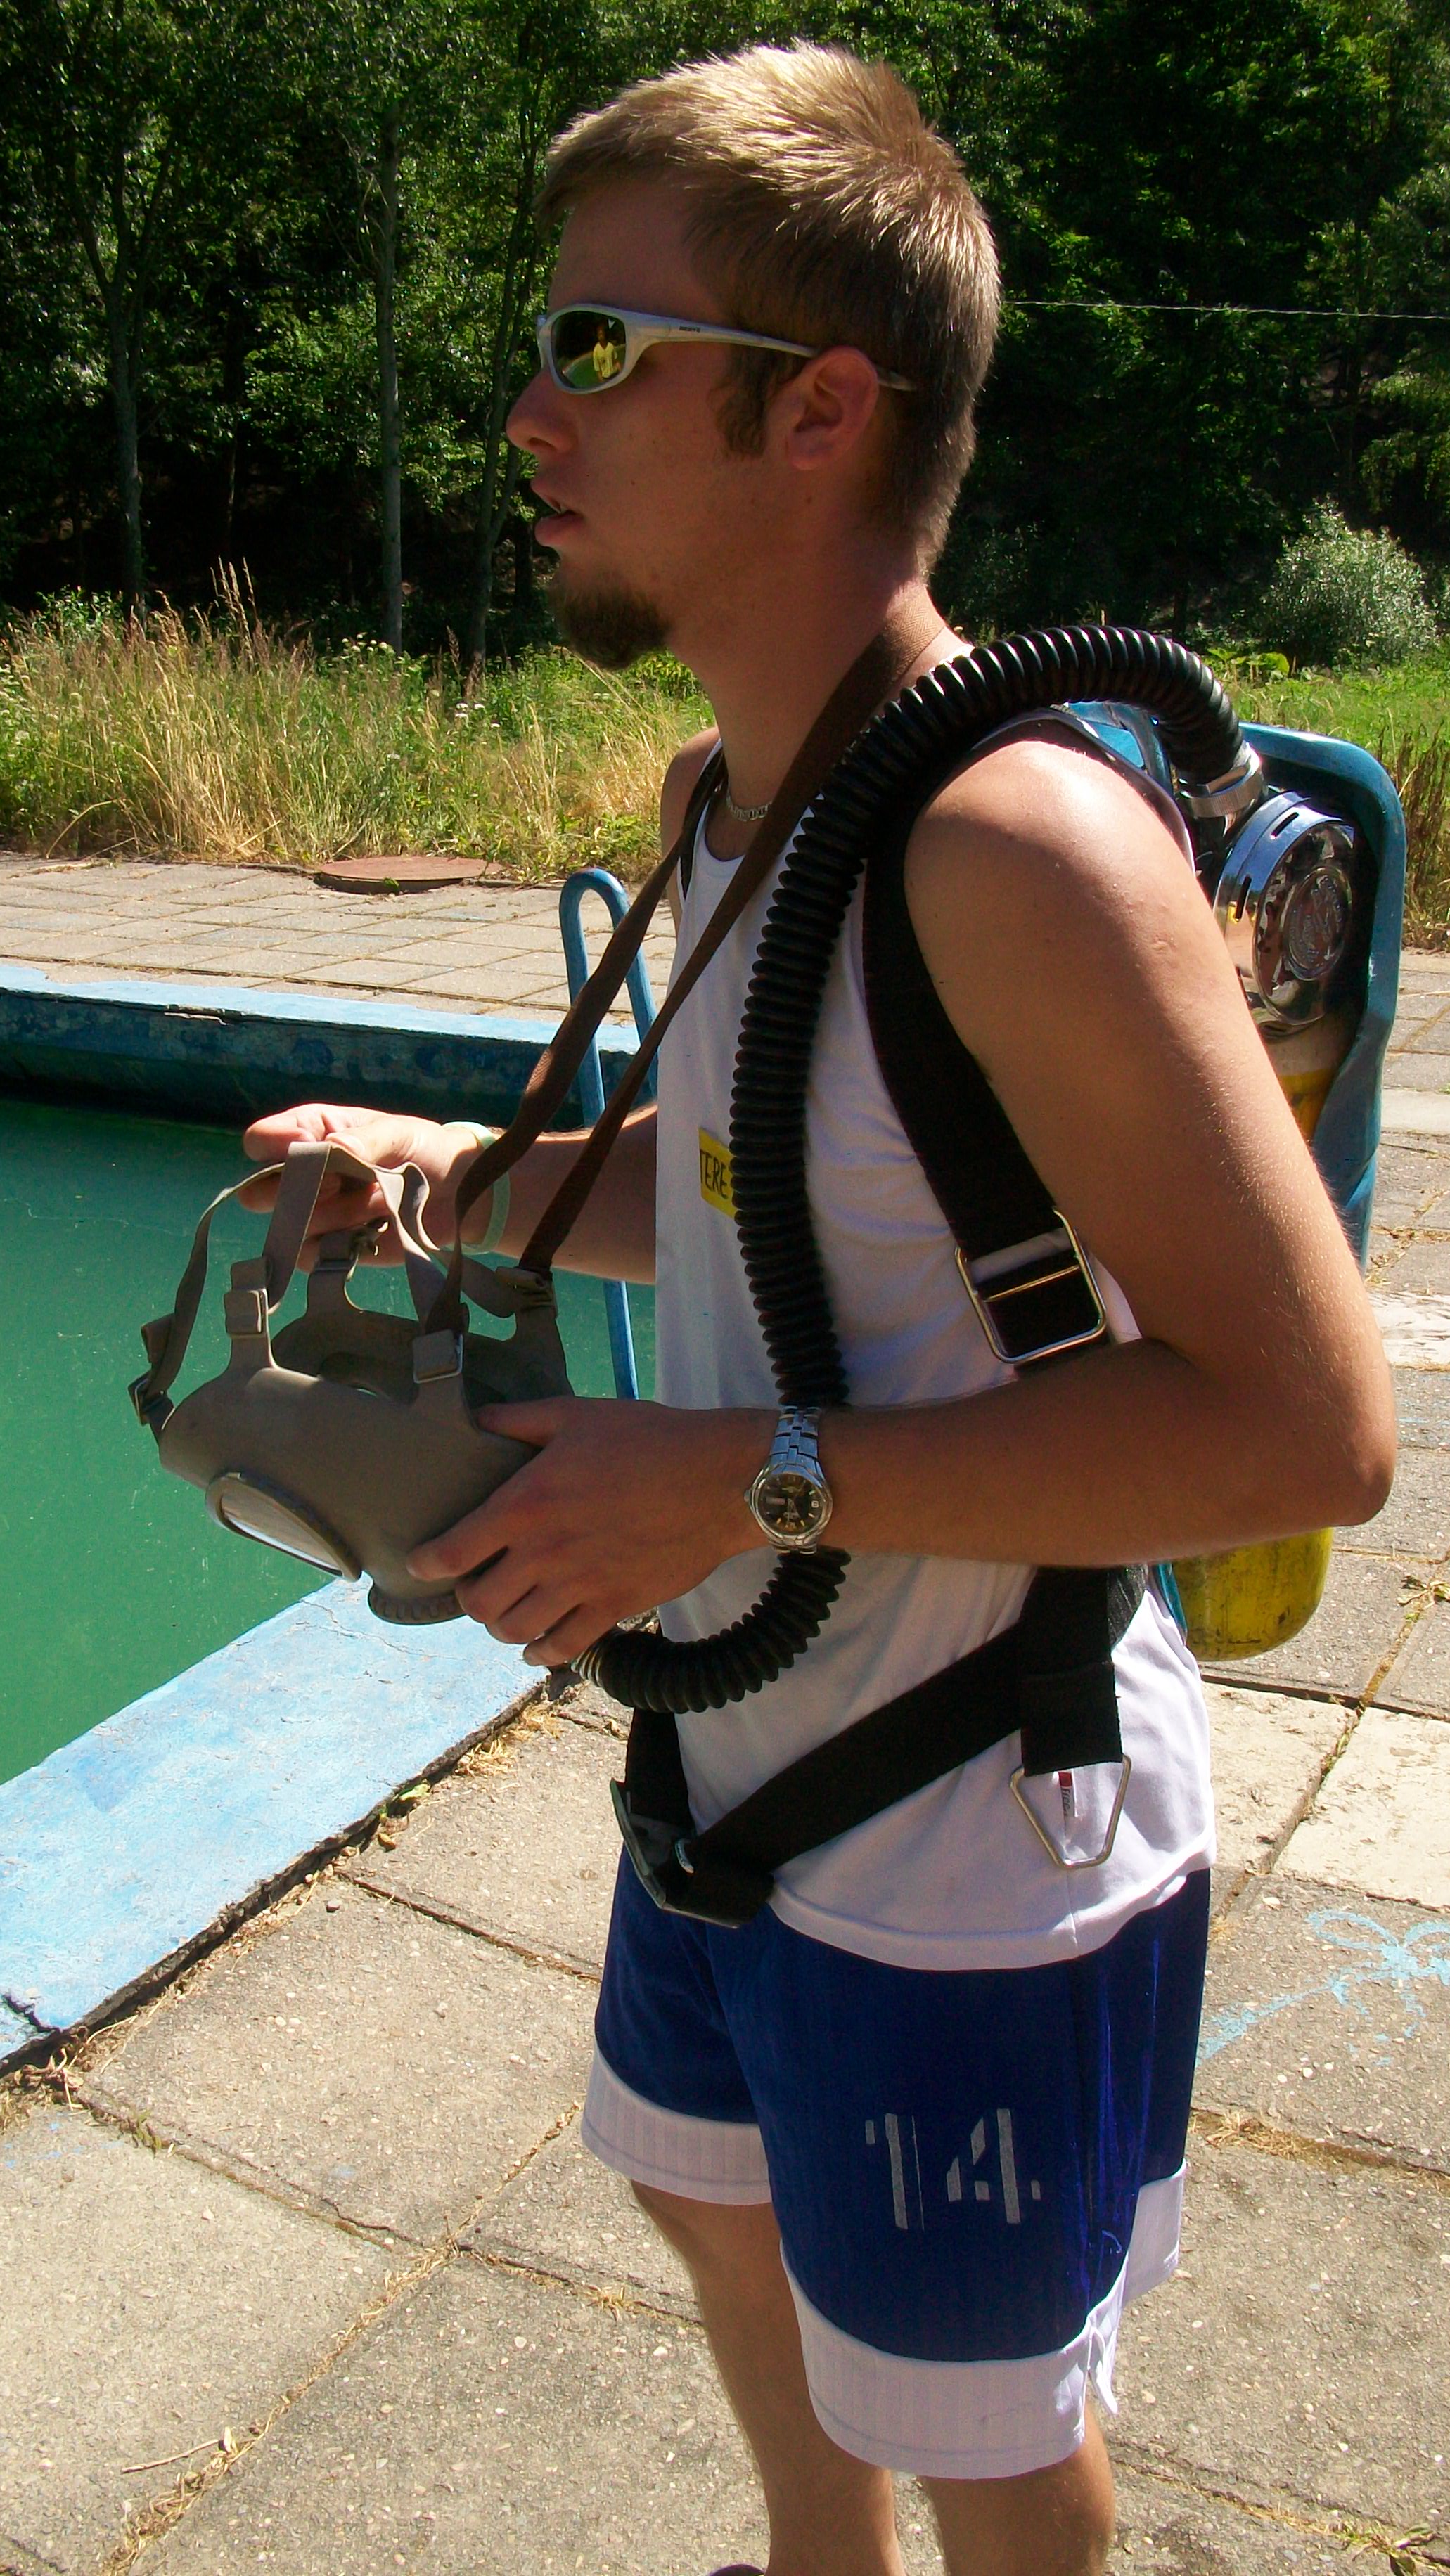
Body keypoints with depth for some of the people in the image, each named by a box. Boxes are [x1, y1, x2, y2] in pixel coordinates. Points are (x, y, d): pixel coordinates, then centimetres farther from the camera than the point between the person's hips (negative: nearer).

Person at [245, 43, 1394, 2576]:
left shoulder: (1019, 844, -28)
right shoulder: (719, 801, 1)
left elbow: (1310, 1423, -29)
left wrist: (759, 1478, -29)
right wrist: (472, 1176, -2)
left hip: (973, 1869, -8)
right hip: (733, 1776, 9)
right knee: (734, 2233, 32)